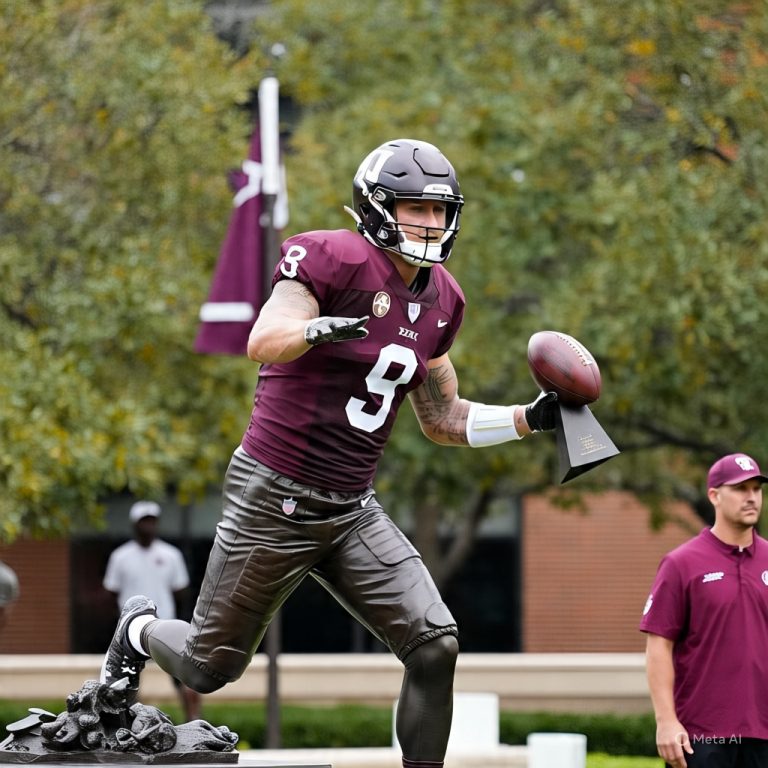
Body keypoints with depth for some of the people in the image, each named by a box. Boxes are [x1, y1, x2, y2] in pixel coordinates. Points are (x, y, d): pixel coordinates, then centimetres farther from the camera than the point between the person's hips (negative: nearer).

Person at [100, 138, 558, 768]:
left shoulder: (439, 300, 8)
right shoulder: (336, 260, -16)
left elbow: (442, 420, 18)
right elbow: (262, 343, -30)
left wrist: (532, 419, 6)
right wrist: (316, 328, -51)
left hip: (351, 509, 6)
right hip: (276, 498, -6)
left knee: (435, 646, -10)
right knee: (211, 667, 8)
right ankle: (142, 630, 42)